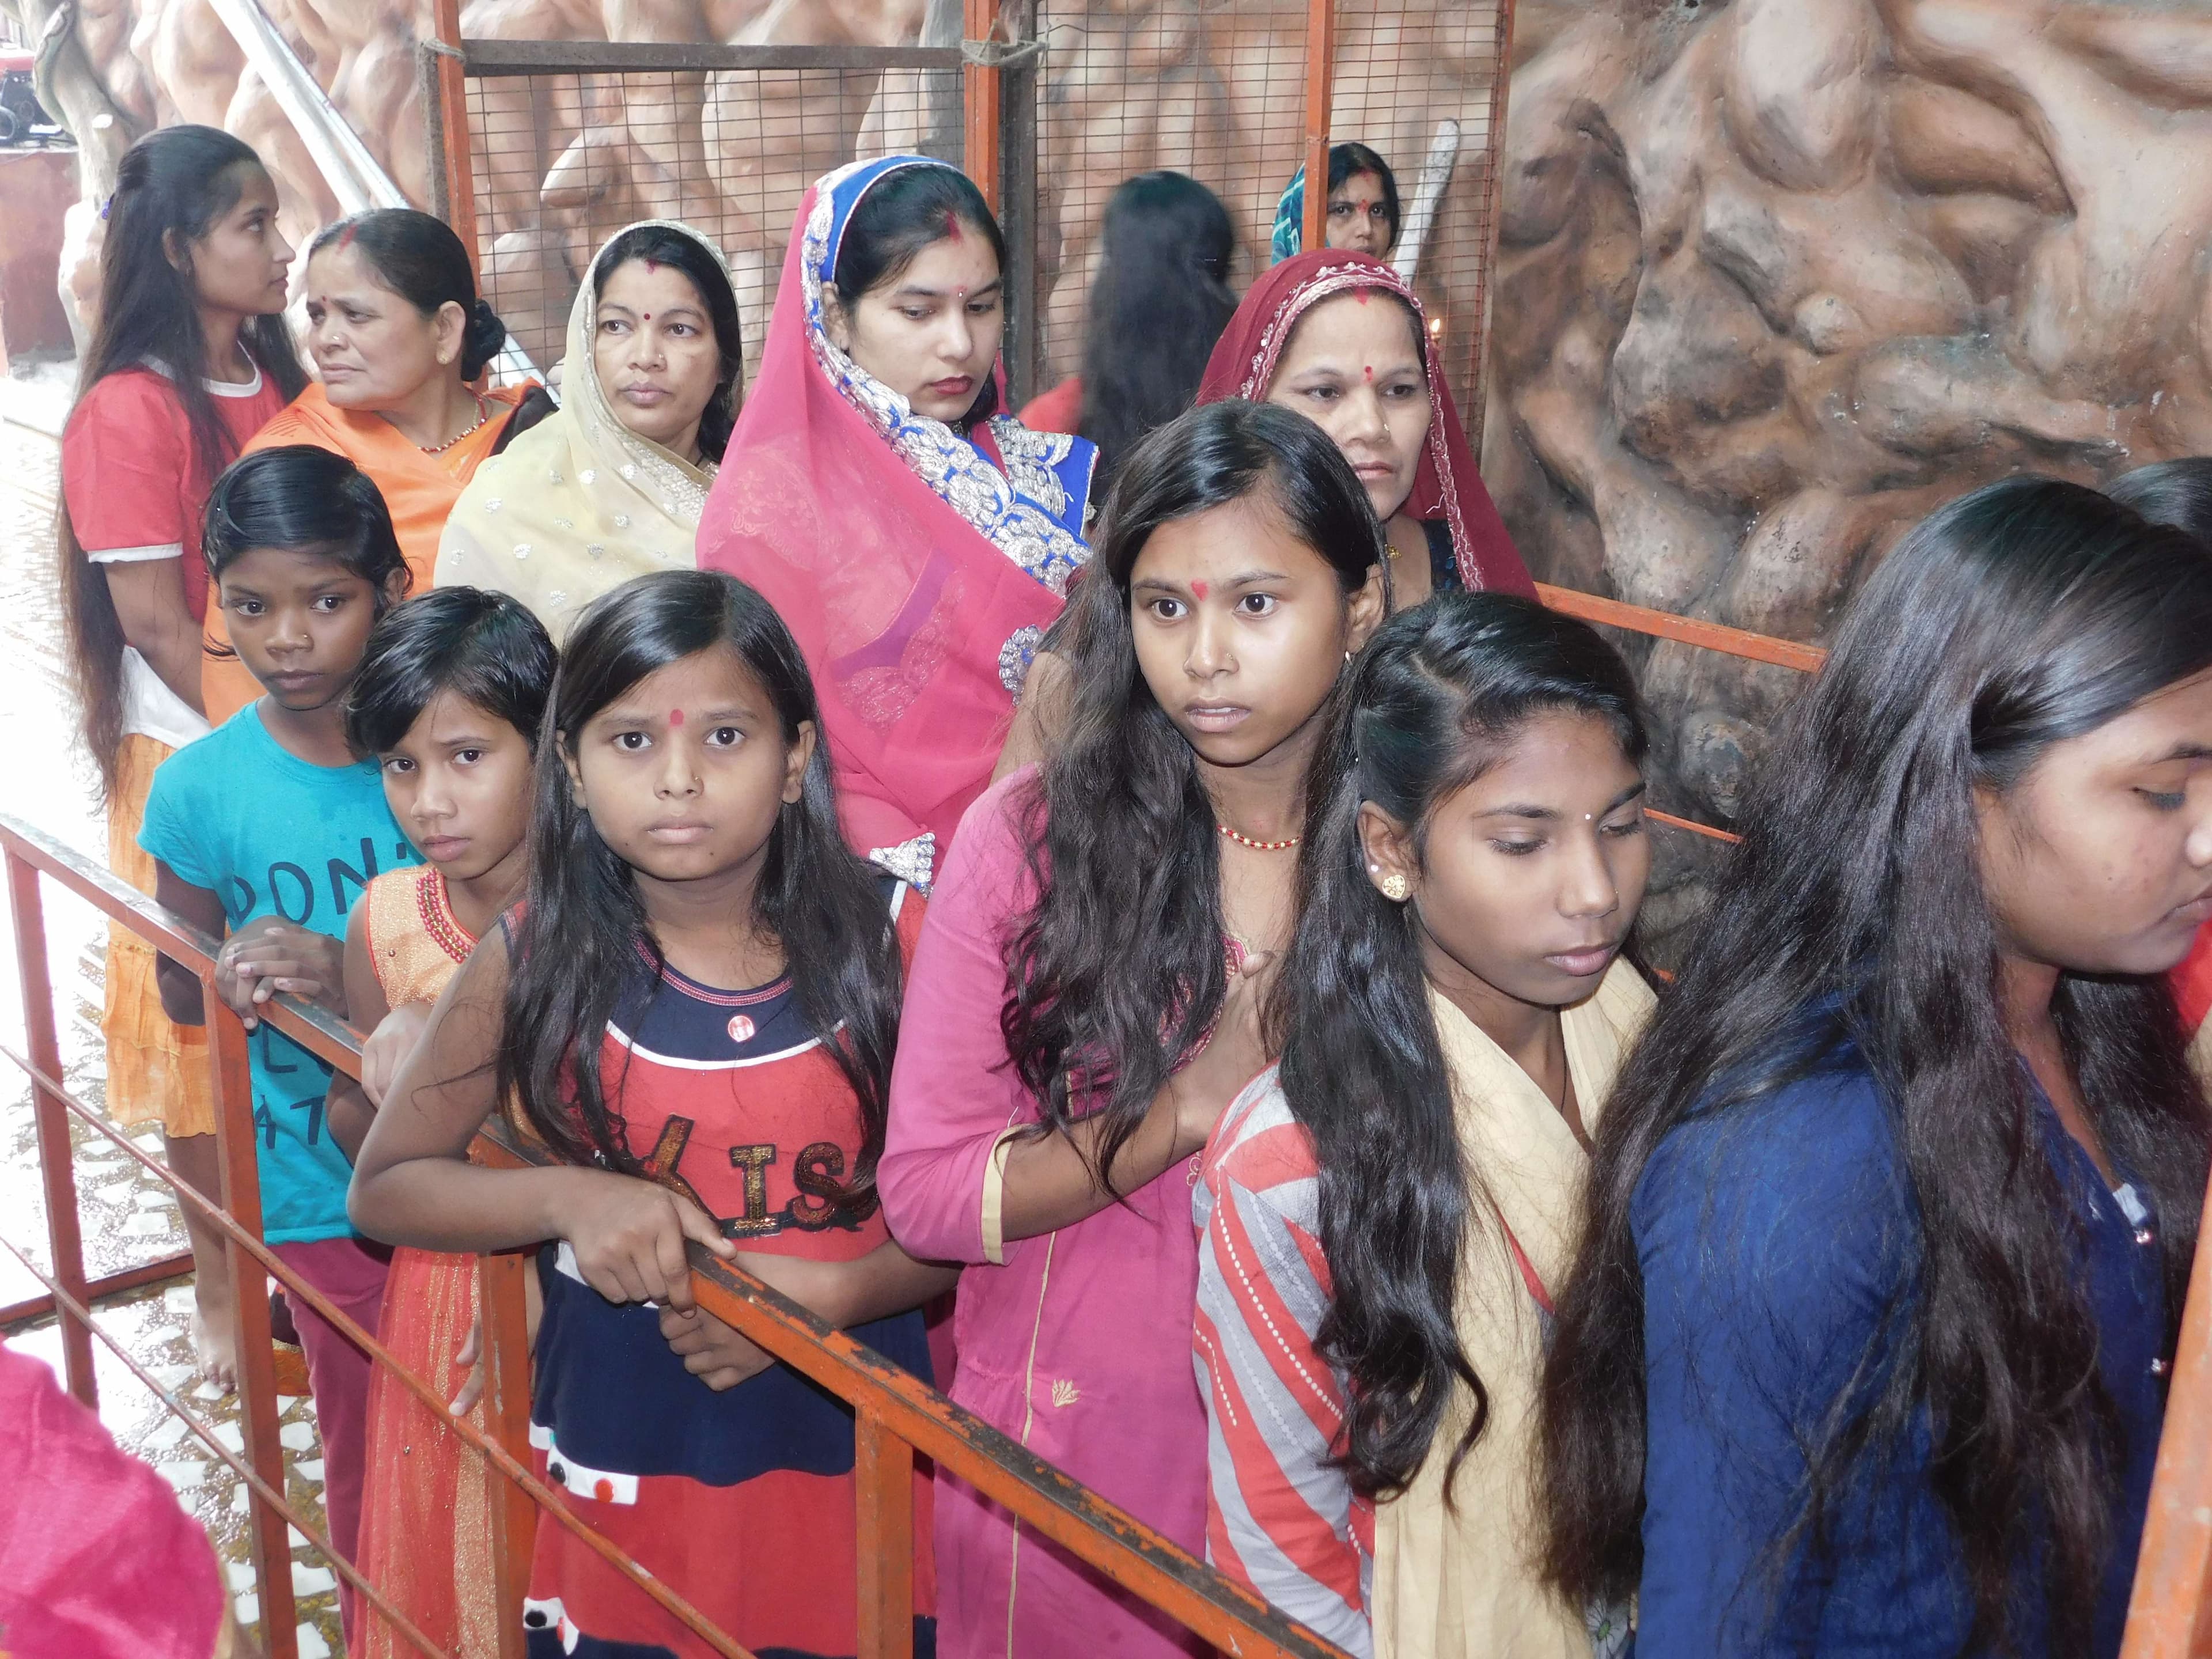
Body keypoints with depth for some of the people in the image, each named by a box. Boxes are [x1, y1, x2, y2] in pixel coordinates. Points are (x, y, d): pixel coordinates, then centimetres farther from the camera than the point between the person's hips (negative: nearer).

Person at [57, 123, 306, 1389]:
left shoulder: (278, 381, 5)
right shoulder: (129, 411, -14)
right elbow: (155, 622, -15)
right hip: (196, 758, -5)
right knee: (209, 1026, 8)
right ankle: (223, 1284, 23)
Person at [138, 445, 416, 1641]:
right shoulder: (201, 788, -8)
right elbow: (182, 991, 5)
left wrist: (354, 977, -22)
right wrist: (238, 980, -16)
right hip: (324, 1193, 0)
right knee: (371, 1454, 17)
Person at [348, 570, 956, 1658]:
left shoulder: (889, 939, -11)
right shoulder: (536, 961, -9)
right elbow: (382, 1188, 0)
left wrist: (839, 1291, -21)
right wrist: (566, 1200, -17)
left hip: (851, 1456, 0)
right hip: (623, 1464, 1)